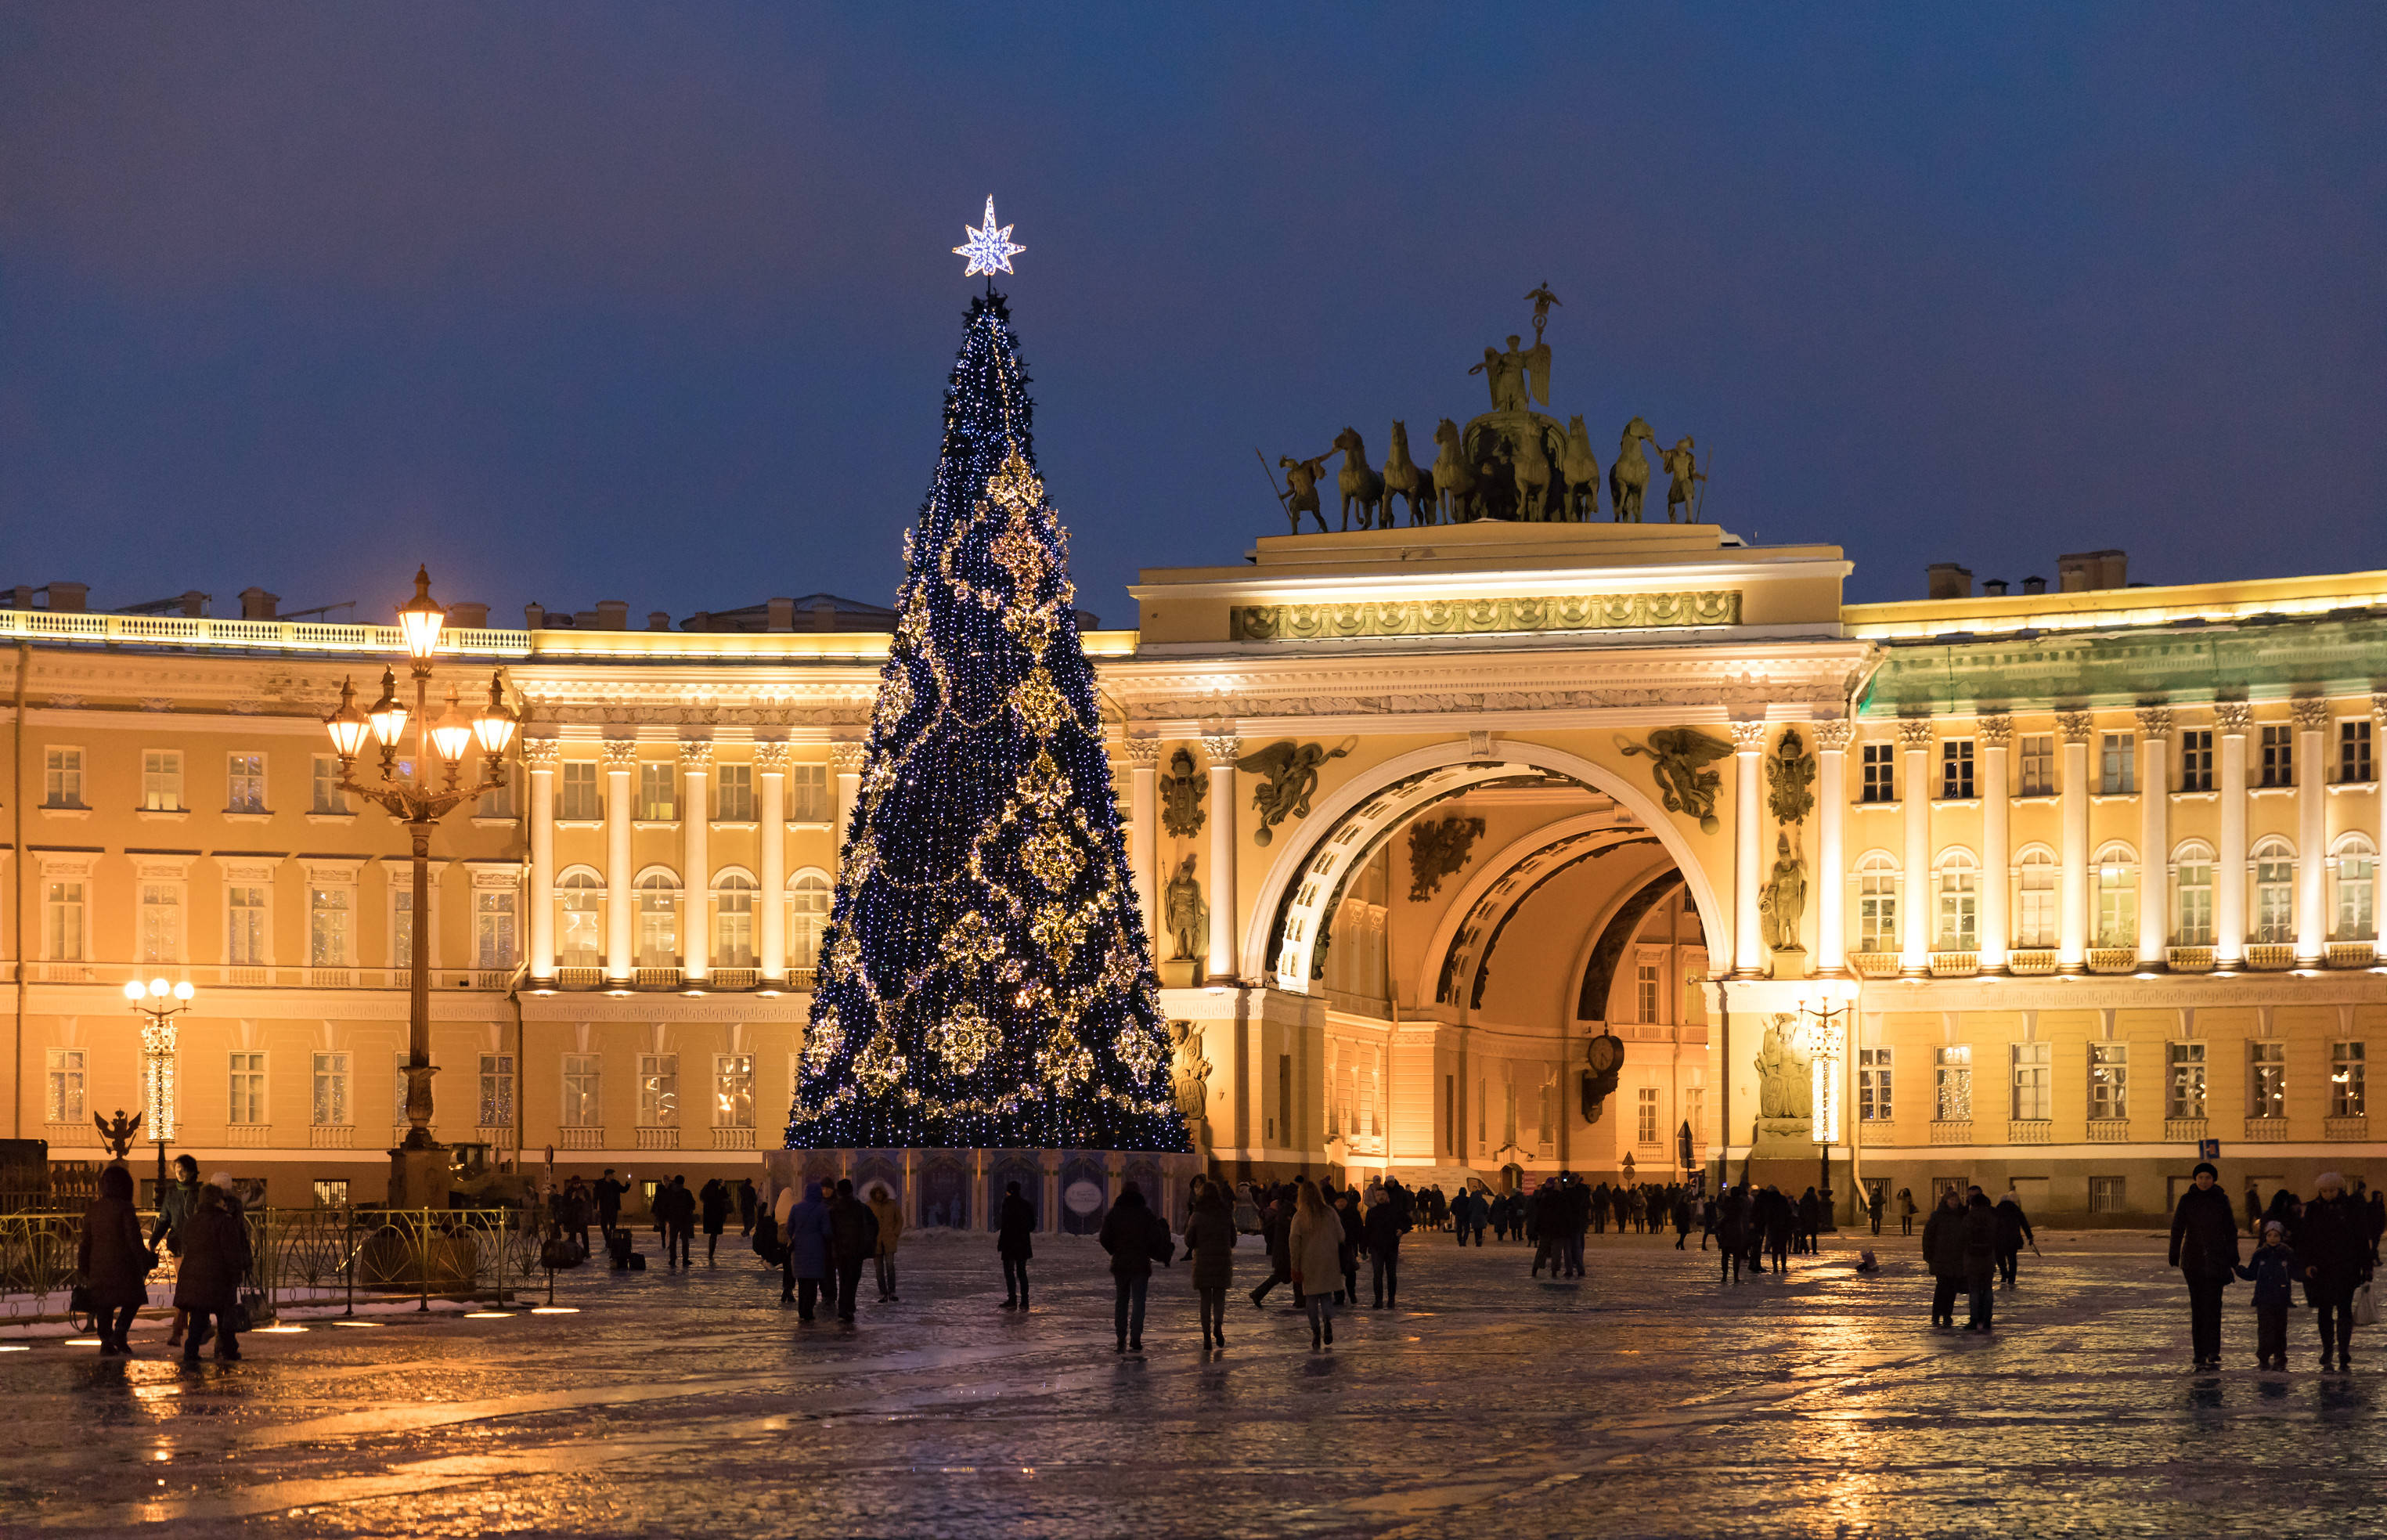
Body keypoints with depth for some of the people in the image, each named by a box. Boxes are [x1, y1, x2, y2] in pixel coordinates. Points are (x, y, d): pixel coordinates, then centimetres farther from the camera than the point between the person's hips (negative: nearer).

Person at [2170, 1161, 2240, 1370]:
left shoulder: (2221, 1200, 3)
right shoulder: (2187, 1200, 3)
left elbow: (2230, 1231, 7)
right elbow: (2177, 1228, 1)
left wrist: (2233, 1259, 4)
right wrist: (2174, 1255, -8)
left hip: (2216, 1260, -1)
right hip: (2193, 1260, 1)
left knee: (2213, 1305, -10)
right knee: (2197, 1306, 2)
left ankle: (2212, 1353, -14)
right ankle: (2200, 1353, 7)